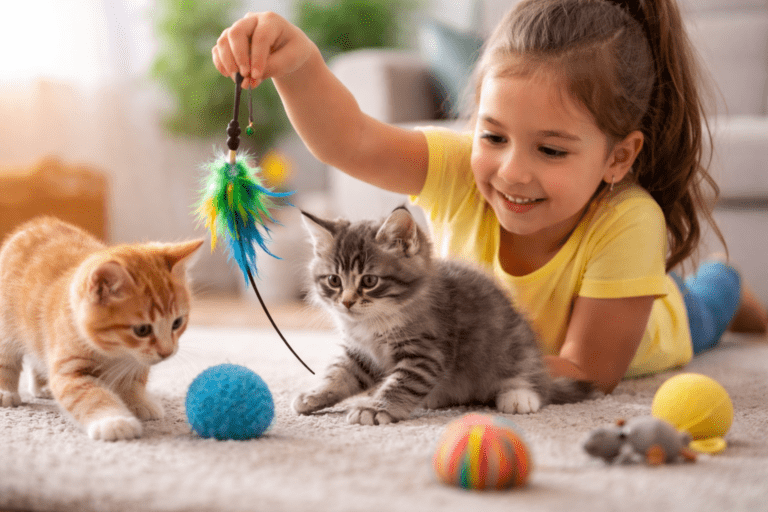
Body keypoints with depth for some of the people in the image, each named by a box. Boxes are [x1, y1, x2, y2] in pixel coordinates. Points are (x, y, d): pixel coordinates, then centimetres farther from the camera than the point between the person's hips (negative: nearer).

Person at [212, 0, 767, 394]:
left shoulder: (628, 222, -47)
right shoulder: (464, 169, -41)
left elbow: (588, 373, -43)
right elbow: (349, 140, -57)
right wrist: (298, 64, -75)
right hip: (498, 338, 2)